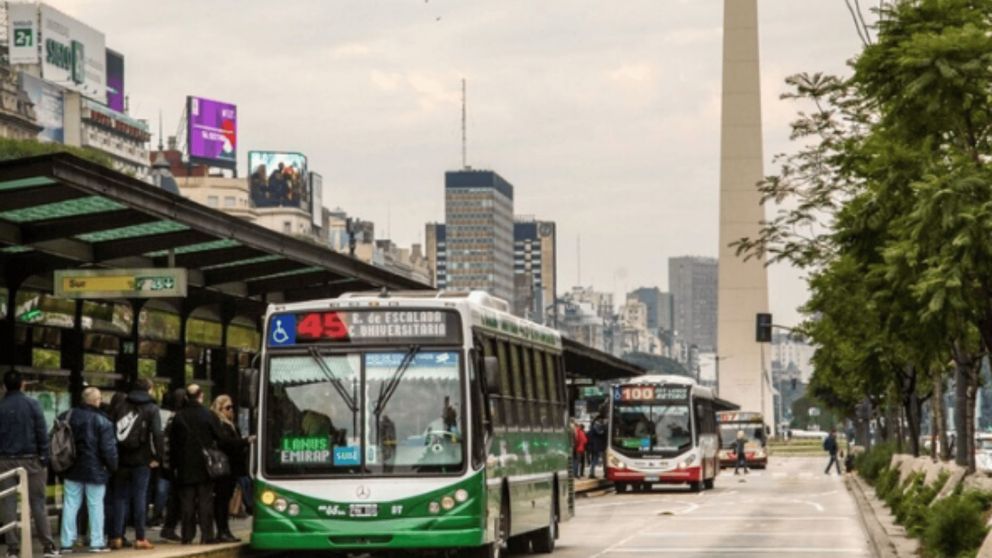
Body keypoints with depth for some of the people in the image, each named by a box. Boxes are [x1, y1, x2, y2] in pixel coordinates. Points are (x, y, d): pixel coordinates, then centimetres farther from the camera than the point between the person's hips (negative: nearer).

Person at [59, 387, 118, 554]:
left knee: (70, 505, 7)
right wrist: (113, 466, 0)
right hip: (95, 470, -4)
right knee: (95, 505, 4)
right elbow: (108, 448, -14)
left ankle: (67, 542, 7)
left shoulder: (68, 416, 2)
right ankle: (97, 542, 5)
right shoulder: (103, 421, -13)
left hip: (72, 470, 4)